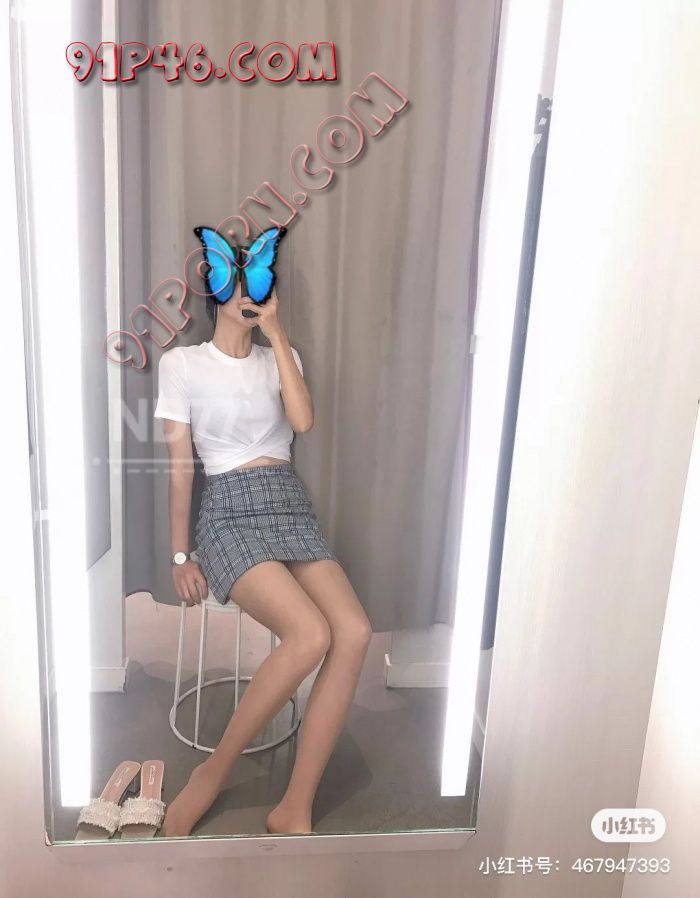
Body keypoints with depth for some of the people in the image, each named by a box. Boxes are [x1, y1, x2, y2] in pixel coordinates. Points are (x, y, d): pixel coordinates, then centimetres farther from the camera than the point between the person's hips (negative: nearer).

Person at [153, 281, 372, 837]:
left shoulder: (281, 357, 16)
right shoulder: (182, 363, 5)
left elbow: (303, 421, -4)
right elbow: (180, 465, 1)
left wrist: (276, 334, -3)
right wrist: (181, 556, -1)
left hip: (292, 507, 5)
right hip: (230, 512, -4)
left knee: (355, 632, -22)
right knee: (310, 635, -28)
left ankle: (294, 811, -10)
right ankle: (213, 773, -5)